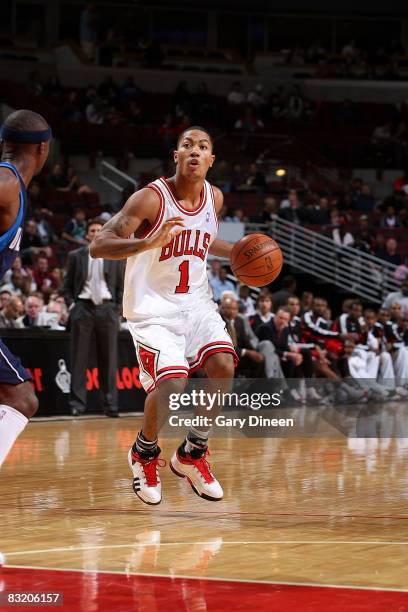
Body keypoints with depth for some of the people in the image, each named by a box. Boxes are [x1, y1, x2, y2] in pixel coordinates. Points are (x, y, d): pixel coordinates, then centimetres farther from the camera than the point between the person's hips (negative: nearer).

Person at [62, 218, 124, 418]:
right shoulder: (75, 256, 8)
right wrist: (72, 305, -3)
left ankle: (110, 404, 4)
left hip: (107, 308, 1)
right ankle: (77, 403, -1)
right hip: (83, 307, -1)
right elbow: (67, 285, 10)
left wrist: (117, 308, 0)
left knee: (108, 358, 1)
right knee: (79, 358, -2)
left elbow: (121, 286, 11)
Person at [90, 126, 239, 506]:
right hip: (153, 308, -6)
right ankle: (143, 453, 8)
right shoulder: (151, 198, -17)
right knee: (172, 383, -23)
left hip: (195, 301, 6)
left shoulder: (214, 198, 3)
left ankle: (192, 454, 3)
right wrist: (148, 243, -37)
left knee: (223, 365, -18)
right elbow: (98, 246, -22)